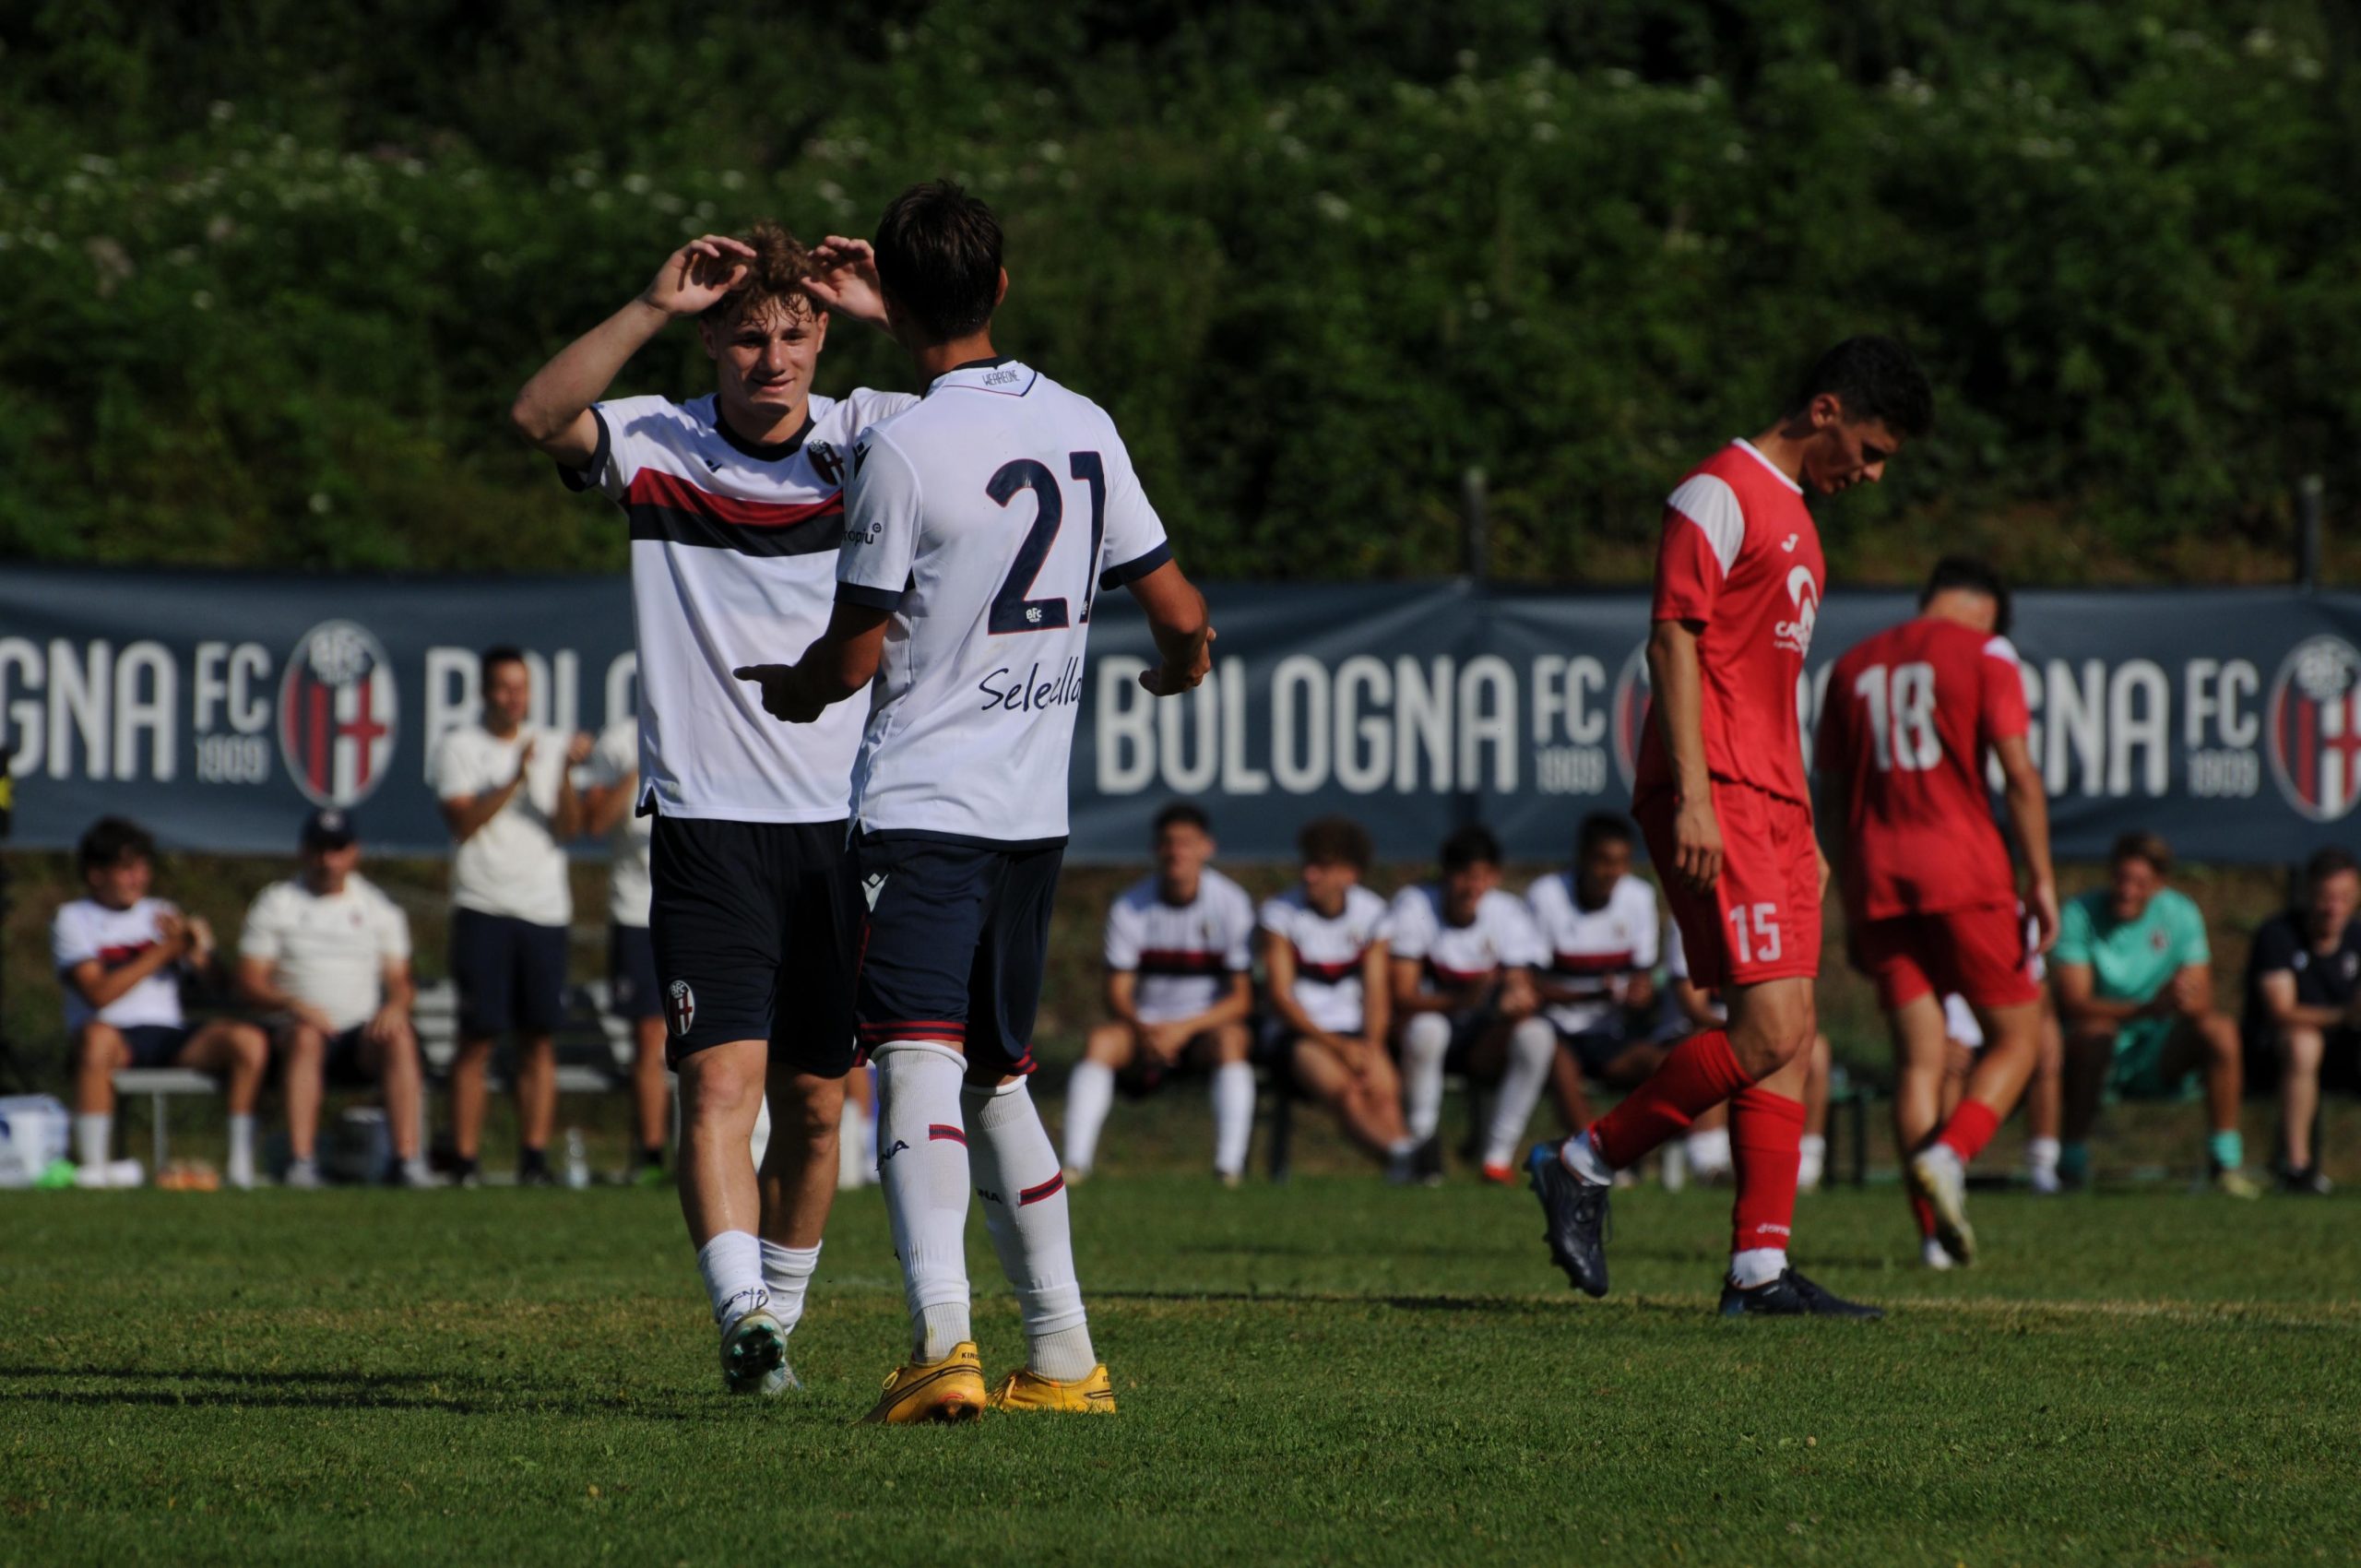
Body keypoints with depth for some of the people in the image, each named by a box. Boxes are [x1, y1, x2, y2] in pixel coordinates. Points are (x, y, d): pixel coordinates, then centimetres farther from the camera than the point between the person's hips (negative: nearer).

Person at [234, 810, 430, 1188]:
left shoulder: (379, 908, 15)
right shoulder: (274, 904, 8)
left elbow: (400, 979, 11)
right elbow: (250, 982, 1)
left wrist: (395, 1005, -14)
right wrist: (293, 1004, -19)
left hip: (362, 1037, 2)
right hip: (299, 1029, -1)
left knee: (399, 1037, -31)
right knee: (305, 1037, -36)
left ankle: (407, 1160, -36)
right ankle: (301, 1162, -43)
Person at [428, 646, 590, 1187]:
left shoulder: (551, 745, 11)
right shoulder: (461, 748, 3)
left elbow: (568, 827, 1)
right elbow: (463, 821, -9)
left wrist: (565, 773, -14)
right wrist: (515, 780, -17)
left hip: (545, 906, 3)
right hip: (483, 907, -3)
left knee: (540, 1038, 2)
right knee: (477, 1039, -5)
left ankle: (535, 1158, 5)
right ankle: (466, 1160, -4)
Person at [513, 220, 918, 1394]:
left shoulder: (870, 439, 3)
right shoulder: (656, 443, -1)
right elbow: (538, 416, -18)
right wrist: (653, 307, -27)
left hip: (844, 823, 2)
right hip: (708, 821, -2)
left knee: (815, 1102, 8)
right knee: (722, 1080, -16)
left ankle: (781, 1311, 23)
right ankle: (743, 1317, -26)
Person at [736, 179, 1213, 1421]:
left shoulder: (901, 450, -13)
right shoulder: (1085, 429, 6)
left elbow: (853, 660, -6)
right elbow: (1179, 614, 13)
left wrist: (791, 689, 17)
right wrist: (1181, 666, 36)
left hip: (921, 811, -7)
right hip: (1036, 808, 7)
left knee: (918, 1065, -16)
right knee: (996, 1078, 18)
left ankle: (941, 1340, -33)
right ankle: (1063, 1356, 19)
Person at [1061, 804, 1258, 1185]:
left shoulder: (1232, 904, -9)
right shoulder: (1129, 907, -3)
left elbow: (1242, 999, -10)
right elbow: (1117, 992, -3)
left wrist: (1184, 1028, -24)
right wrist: (1143, 1031, -26)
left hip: (1211, 1023, -2)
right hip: (1146, 1022, 2)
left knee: (1229, 1040, -36)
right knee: (1099, 1042, -28)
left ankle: (1229, 1168, -43)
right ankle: (1074, 1164, -34)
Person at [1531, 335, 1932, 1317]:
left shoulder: (1793, 517, 23)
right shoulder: (1720, 494, -6)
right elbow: (1673, 641, -14)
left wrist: (1802, 834, 25)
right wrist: (1694, 798, -21)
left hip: (1771, 805, 10)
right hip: (1715, 799, -10)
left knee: (1792, 1038, 3)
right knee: (1770, 1030, -16)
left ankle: (1761, 1268, 3)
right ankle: (1585, 1164, -4)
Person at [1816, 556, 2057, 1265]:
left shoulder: (1854, 666, 17)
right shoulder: (1983, 652, 2)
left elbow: (1832, 798, 17)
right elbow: (2018, 772, -8)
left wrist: (1853, 908, 21)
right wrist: (2041, 879, -5)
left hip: (1877, 881, 4)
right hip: (1963, 873, -4)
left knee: (1920, 1055, 5)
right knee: (2016, 1038, 6)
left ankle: (1936, 1232, -3)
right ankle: (1948, 1155, -19)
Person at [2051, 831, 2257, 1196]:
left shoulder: (2180, 915, -2)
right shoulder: (2080, 915, -12)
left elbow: (2202, 999, -6)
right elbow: (2073, 1002, -22)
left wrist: (2182, 1000, -33)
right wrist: (2146, 1009, -36)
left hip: (2157, 1057, 3)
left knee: (2220, 1028, -22)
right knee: (2094, 1032, -36)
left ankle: (2225, 1162, -15)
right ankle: (2073, 1160, -23)